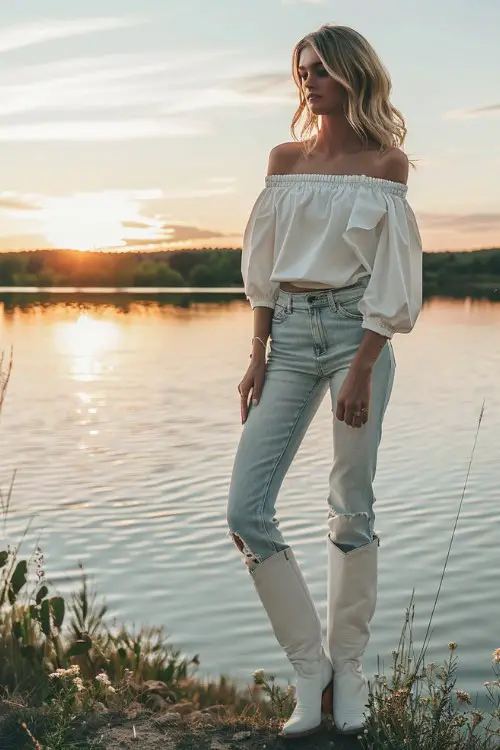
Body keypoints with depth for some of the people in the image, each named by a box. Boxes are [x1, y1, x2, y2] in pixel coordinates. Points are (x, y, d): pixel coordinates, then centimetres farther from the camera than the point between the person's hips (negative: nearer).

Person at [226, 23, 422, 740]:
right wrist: (257, 356, 4)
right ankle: (310, 668, 8)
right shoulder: (286, 158, 12)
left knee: (352, 507, 0)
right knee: (246, 509, -5)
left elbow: (391, 273, -5)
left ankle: (348, 665, 18)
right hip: (289, 332, 4)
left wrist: (362, 370, -12)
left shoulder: (386, 161, 1)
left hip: (356, 329, -3)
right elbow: (264, 265, 11)